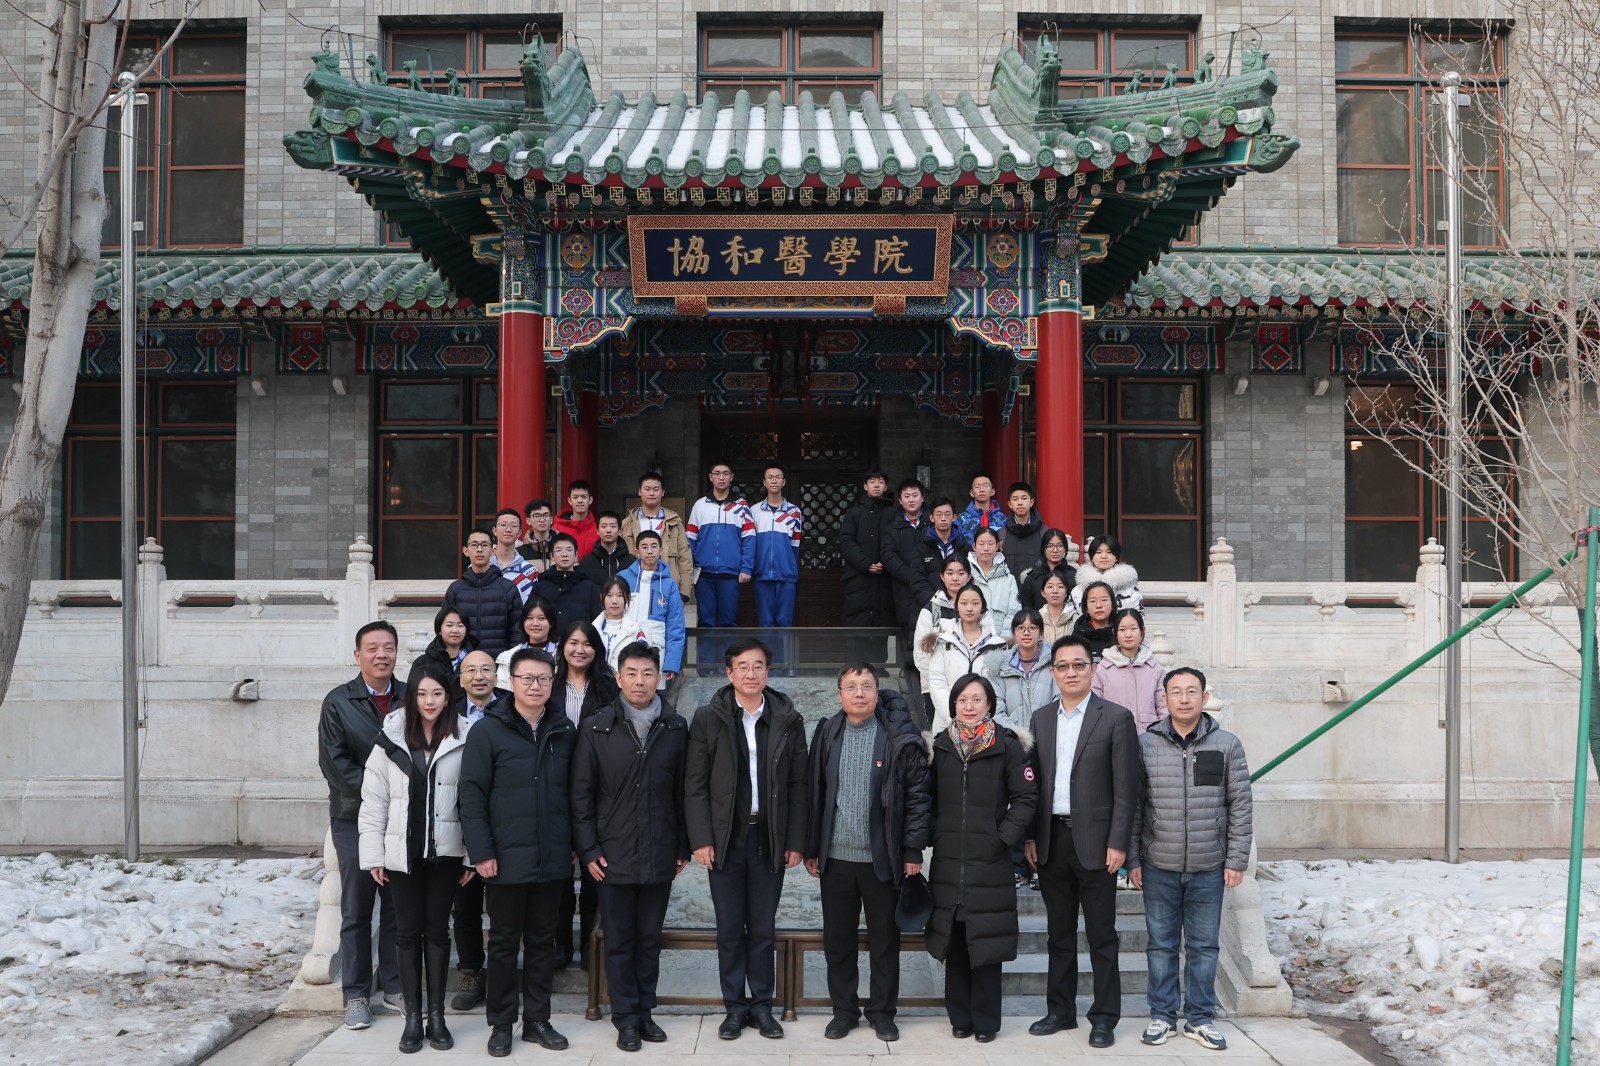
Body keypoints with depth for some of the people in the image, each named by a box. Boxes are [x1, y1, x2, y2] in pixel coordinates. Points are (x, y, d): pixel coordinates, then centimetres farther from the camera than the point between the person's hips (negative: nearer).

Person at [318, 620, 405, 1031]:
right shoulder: (338, 702, 1)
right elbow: (334, 761, -6)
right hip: (355, 818, -2)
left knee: (399, 906, 7)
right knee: (356, 910, 2)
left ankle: (395, 985, 19)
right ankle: (355, 994, 11)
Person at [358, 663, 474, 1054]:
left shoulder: (462, 740, -4)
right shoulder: (391, 739, -3)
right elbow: (374, 800, -1)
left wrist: (473, 853, -4)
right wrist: (373, 854, -4)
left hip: (445, 852, 0)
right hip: (401, 852, 1)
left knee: (437, 929, 8)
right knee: (408, 931, 7)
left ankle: (437, 1014, 18)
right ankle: (413, 1016, 17)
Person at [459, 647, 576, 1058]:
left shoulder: (565, 731, 6)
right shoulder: (487, 731, -5)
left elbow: (574, 791, 12)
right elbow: (472, 794, -8)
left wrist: (575, 843, 9)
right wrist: (480, 851, -12)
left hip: (553, 859, 3)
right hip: (506, 860, -3)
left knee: (543, 941, 12)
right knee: (504, 943, 8)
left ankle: (537, 1020, 22)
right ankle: (501, 1023, 19)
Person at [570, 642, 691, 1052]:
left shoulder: (676, 728, 1)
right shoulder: (596, 728, -2)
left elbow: (682, 792, 5)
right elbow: (581, 793, -1)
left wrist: (684, 846, 4)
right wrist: (588, 850, -5)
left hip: (660, 856, 1)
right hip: (614, 856, -1)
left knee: (650, 939, 11)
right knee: (619, 941, 6)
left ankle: (644, 1011, 23)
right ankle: (625, 1018, 16)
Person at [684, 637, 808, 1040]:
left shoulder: (788, 720, 3)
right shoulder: (707, 718, 0)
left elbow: (798, 785, 3)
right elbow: (695, 784, -1)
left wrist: (796, 841, -1)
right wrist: (701, 839, -8)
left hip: (770, 839, 1)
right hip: (725, 838, 0)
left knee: (763, 929, 7)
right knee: (729, 929, 6)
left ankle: (762, 1006, 19)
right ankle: (735, 1007, 17)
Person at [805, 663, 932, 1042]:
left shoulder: (899, 738, -6)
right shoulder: (826, 735, 5)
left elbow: (918, 796, -5)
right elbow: (813, 794, 8)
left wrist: (913, 851, -7)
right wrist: (811, 849, 6)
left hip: (882, 859, -3)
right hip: (835, 858, 3)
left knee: (885, 941, 9)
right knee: (837, 940, 10)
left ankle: (882, 1013, 23)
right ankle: (844, 1011, 25)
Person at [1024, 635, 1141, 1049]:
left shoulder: (1116, 718, -4)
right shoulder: (1040, 719, 9)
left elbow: (1126, 787, -7)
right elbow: (1034, 782, 11)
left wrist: (1118, 843, -11)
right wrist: (1030, 837, 5)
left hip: (1094, 841, -4)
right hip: (1052, 840, 4)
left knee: (1101, 936, 3)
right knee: (1059, 933, 13)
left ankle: (1104, 1017, 12)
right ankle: (1060, 1010, 23)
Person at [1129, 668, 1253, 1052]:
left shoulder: (1226, 745, -1)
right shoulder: (1145, 744, -1)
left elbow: (1240, 806, 1)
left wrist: (1236, 860, -2)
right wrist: (1133, 859, 0)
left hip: (1209, 867, 0)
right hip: (1158, 866, 0)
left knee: (1203, 945, 8)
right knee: (1161, 944, 9)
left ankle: (1200, 1018, 20)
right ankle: (1162, 1015, 20)